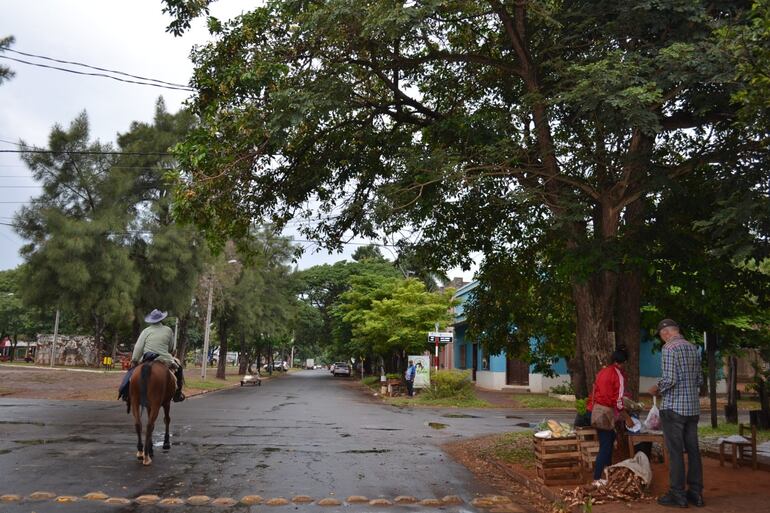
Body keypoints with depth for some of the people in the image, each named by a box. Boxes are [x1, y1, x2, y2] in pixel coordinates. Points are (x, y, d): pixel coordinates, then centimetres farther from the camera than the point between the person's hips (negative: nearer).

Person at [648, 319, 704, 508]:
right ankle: (696, 493, 16)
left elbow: (670, 379, -19)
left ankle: (677, 494, 3)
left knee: (675, 451, -1)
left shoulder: (669, 348, -12)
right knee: (693, 450, 11)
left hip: (674, 407, -7)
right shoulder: (693, 348, 11)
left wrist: (657, 389, -1)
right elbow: (699, 379, 14)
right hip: (693, 407, 7)